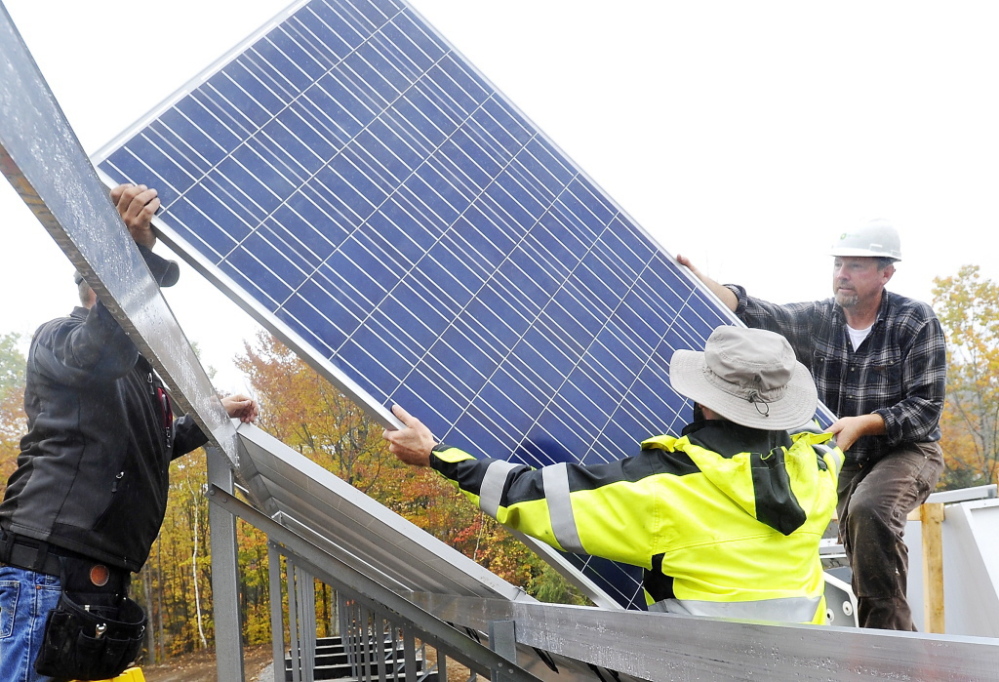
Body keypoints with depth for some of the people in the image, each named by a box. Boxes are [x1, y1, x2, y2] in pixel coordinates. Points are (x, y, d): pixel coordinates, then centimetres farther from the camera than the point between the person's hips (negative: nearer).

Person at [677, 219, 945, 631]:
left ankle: (890, 630, -21)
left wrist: (861, 424, -31)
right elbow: (753, 312, -13)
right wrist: (694, 276, -28)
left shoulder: (916, 323, -14)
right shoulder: (817, 319, -3)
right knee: (866, 560, 5)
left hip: (908, 451, -5)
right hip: (848, 459, 5)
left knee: (869, 509, -33)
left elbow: (925, 408, -17)